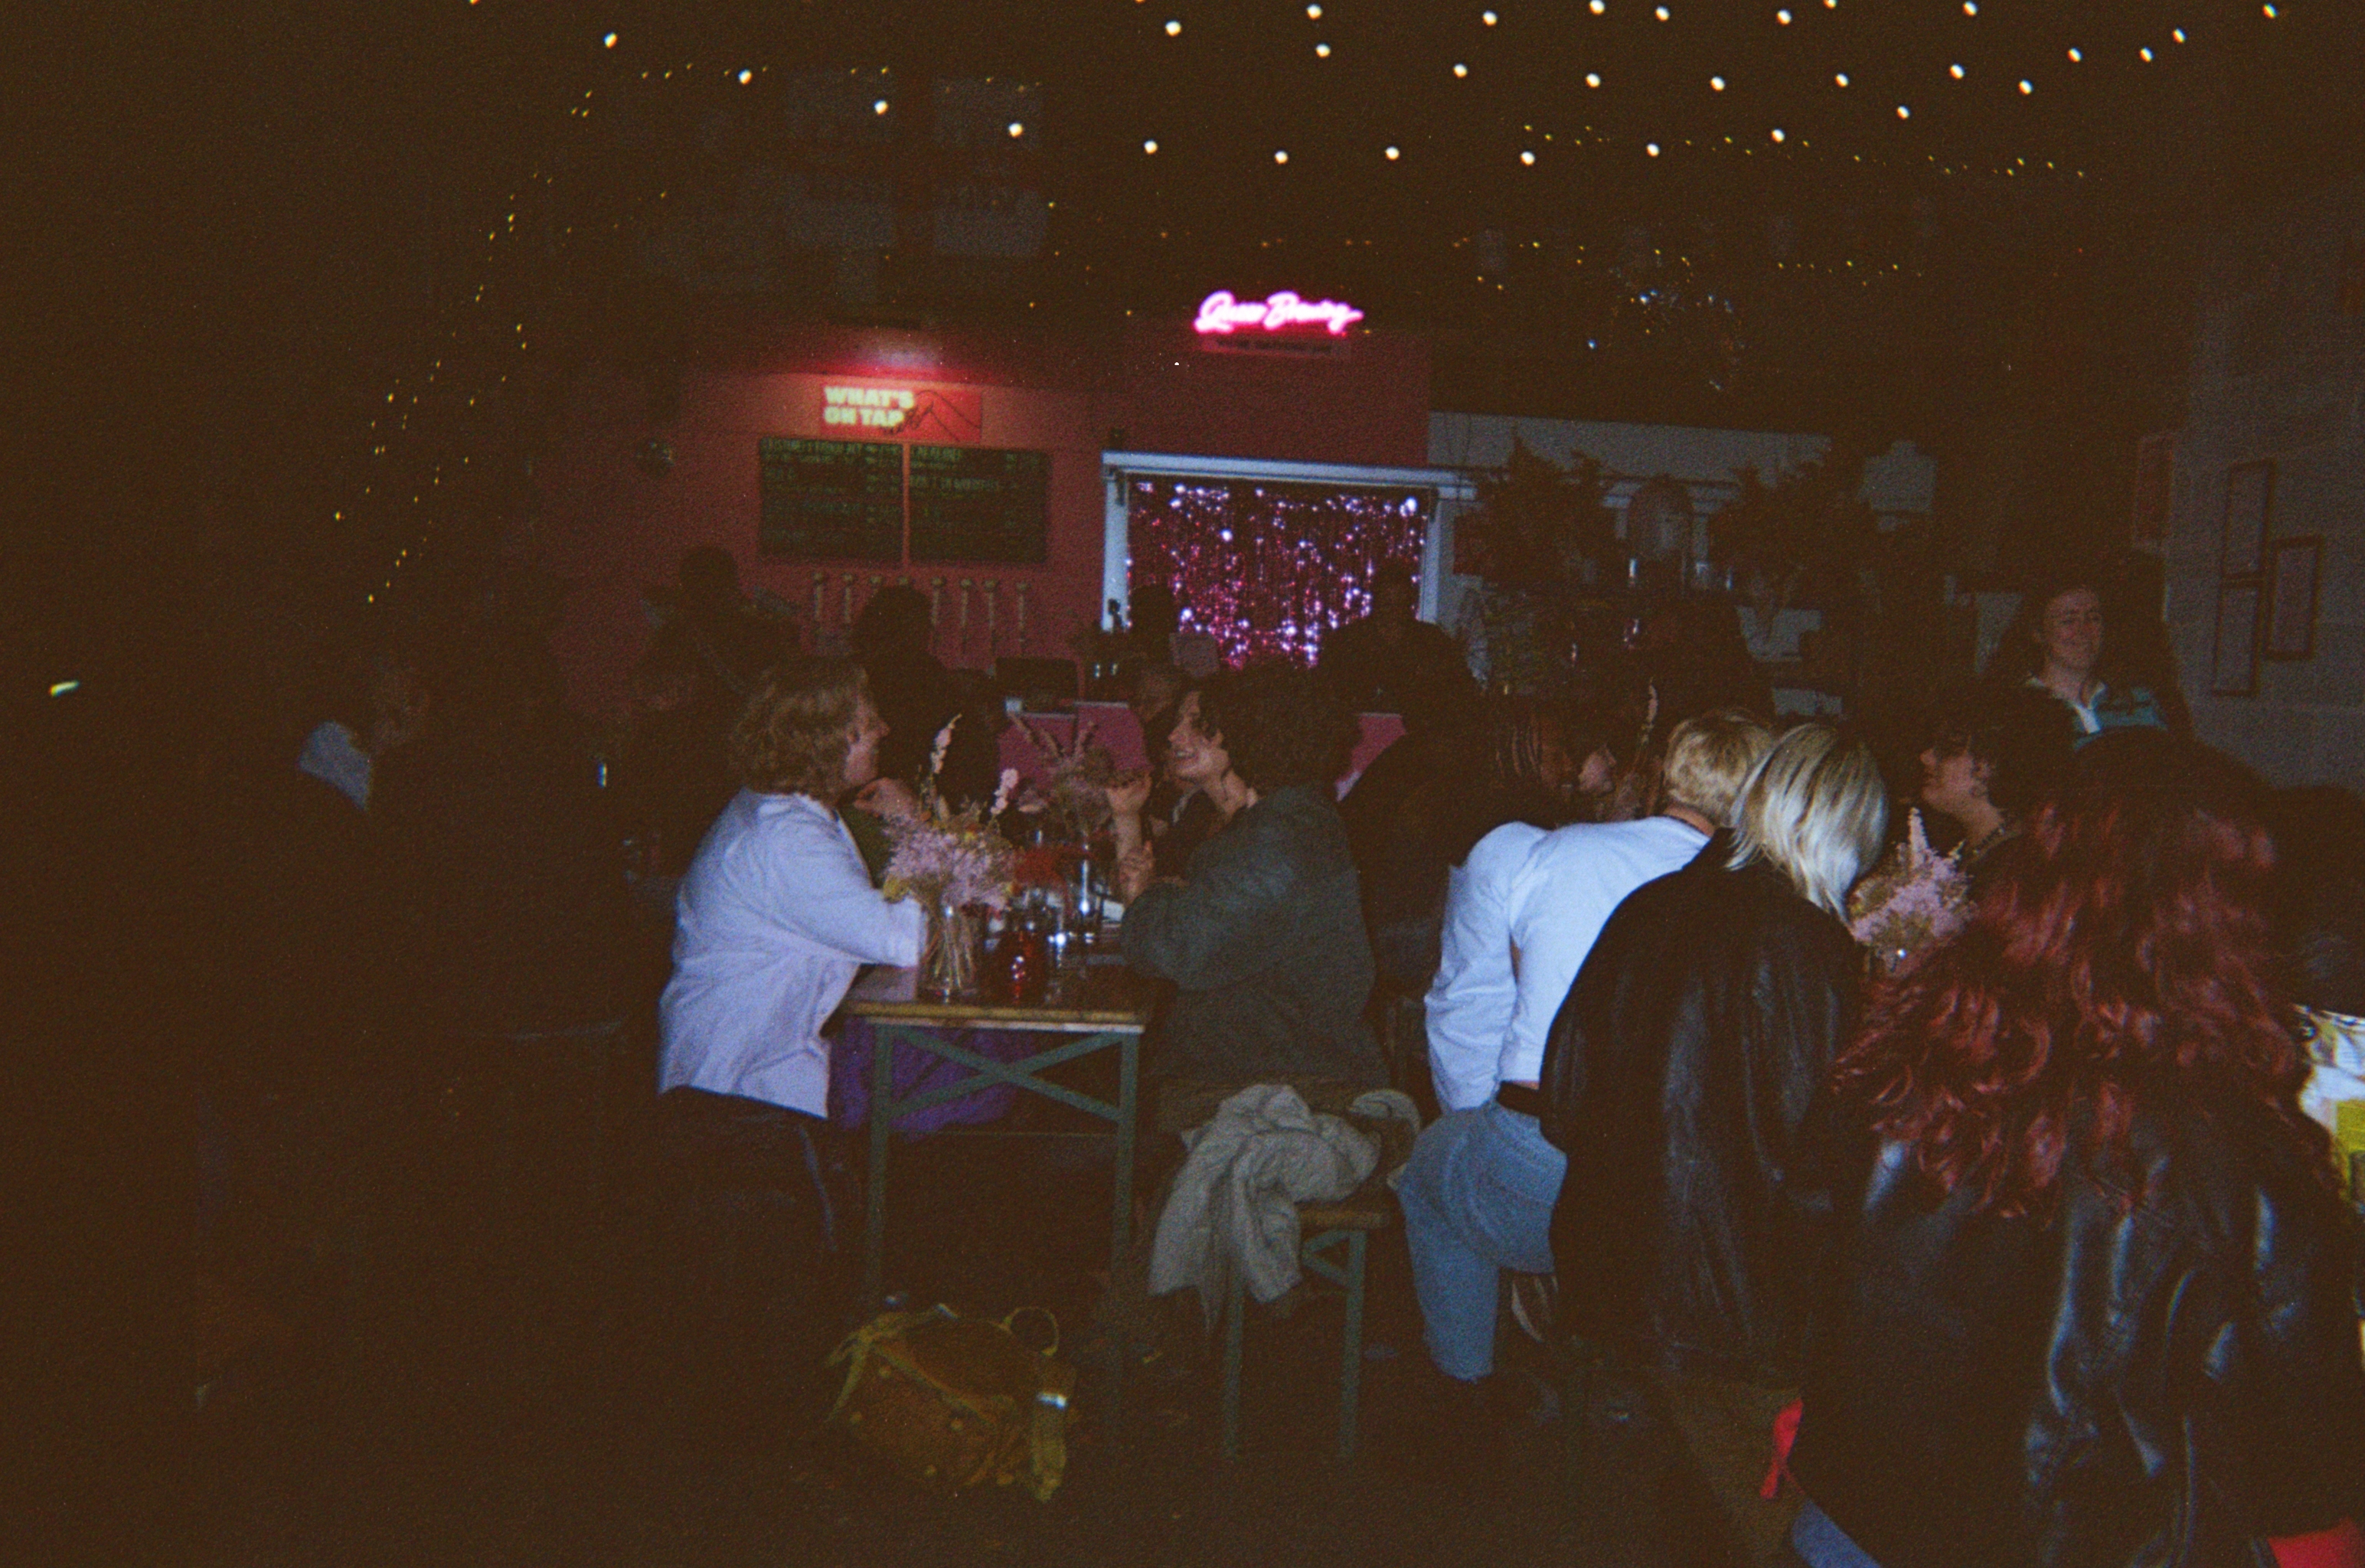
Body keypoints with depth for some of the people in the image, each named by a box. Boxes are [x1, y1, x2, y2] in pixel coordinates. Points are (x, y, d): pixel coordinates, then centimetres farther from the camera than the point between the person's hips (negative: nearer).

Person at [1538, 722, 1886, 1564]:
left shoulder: (1647, 907, 1)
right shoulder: (1810, 945, -18)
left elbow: (1565, 1090, 7)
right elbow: (1813, 1147, -17)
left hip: (1612, 1269, 6)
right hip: (1738, 1297, -6)